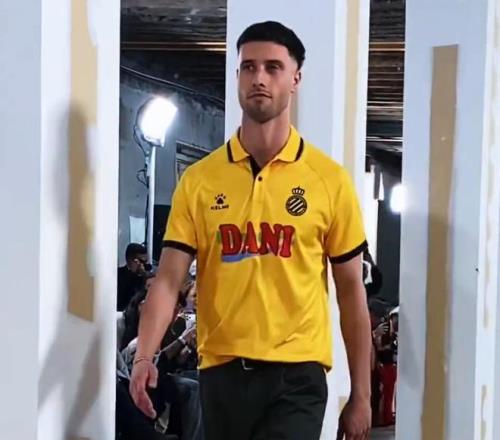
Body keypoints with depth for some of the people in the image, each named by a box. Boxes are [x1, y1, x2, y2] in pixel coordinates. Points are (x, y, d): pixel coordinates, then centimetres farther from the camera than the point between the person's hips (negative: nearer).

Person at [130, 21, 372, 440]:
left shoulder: (330, 180, 0)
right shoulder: (199, 180, 2)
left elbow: (351, 290, 4)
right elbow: (169, 280, -2)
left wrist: (361, 393, 3)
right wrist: (144, 357, -18)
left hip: (296, 374, -2)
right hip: (222, 372, 2)